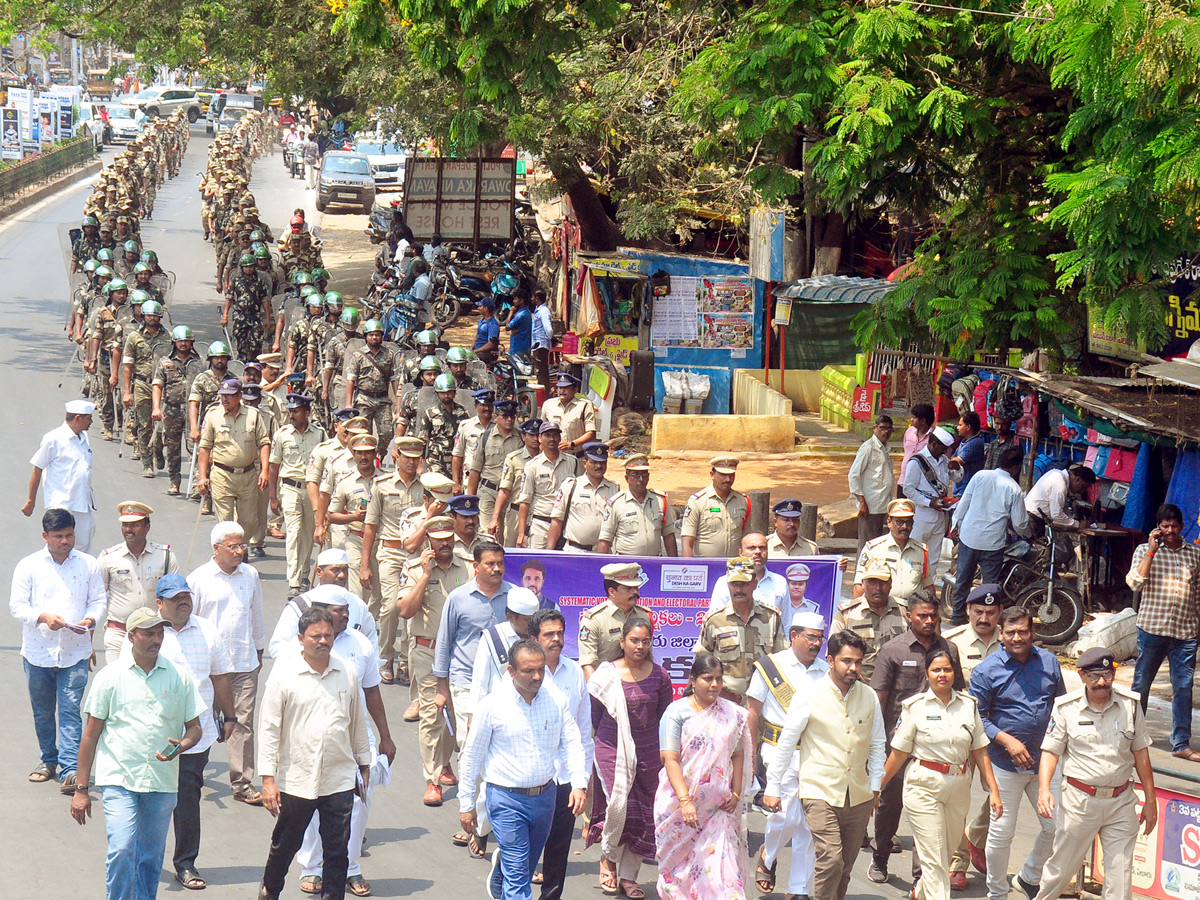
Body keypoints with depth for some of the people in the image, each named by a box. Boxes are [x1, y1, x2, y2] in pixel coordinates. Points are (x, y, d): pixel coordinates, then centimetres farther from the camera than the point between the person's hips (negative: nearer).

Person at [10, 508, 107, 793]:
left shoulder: (88, 565, 5)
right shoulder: (28, 566, 1)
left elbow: (98, 600, 8)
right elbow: (17, 606, -2)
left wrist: (90, 619, -13)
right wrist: (42, 617, -20)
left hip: (75, 652, -1)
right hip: (38, 650, 1)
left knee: (70, 710, -9)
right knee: (42, 712, 12)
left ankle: (69, 769, -12)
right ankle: (49, 760, 30)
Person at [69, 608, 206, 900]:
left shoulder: (179, 678, 6)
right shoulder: (110, 677, 1)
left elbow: (194, 727, 12)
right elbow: (91, 734, 5)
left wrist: (182, 745, -13)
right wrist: (81, 789, 3)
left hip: (162, 783, 2)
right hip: (119, 778, -2)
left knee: (151, 859, 8)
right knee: (122, 850, -16)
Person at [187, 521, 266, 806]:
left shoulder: (250, 575, 7)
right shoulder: (199, 579, -4)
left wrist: (258, 651, 24)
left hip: (244, 664, 2)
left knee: (243, 723, -1)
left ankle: (243, 784, 3)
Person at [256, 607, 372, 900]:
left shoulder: (347, 672, 4)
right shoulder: (284, 673, -6)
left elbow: (358, 722, 16)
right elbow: (269, 728, -4)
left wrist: (364, 765, 20)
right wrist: (268, 778, -9)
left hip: (340, 779, 2)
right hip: (296, 780, -2)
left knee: (337, 851, 2)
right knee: (285, 845, 14)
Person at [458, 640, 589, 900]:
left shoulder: (556, 702, -1)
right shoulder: (493, 707, -9)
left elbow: (572, 744, 3)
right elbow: (472, 757, -1)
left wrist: (579, 784, -14)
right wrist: (466, 805, 1)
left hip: (545, 797, 4)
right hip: (507, 799, -4)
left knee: (527, 866, 22)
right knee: (518, 874, -9)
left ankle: (500, 868, 54)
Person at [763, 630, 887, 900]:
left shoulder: (869, 697, 6)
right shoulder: (809, 697, -5)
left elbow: (877, 745, 16)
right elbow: (786, 744, 1)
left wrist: (875, 787, 12)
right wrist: (772, 788, 3)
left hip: (859, 796, 4)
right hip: (820, 793, -4)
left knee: (844, 869, 8)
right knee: (831, 860, -18)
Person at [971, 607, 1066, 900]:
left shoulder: (1048, 662, 5)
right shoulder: (986, 671, -6)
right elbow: (978, 718, -5)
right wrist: (1008, 741, -17)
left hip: (1046, 759, 4)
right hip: (1006, 765, -3)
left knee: (1056, 826, 6)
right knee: (1001, 833, 2)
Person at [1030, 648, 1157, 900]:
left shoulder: (1130, 704, 1)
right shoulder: (1066, 708, -4)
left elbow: (1141, 752, 8)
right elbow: (1050, 751, -3)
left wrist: (1150, 799, 9)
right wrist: (1044, 788, -19)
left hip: (1121, 801, 2)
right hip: (1080, 800, -2)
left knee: (1120, 878, 1)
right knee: (1062, 867, 7)